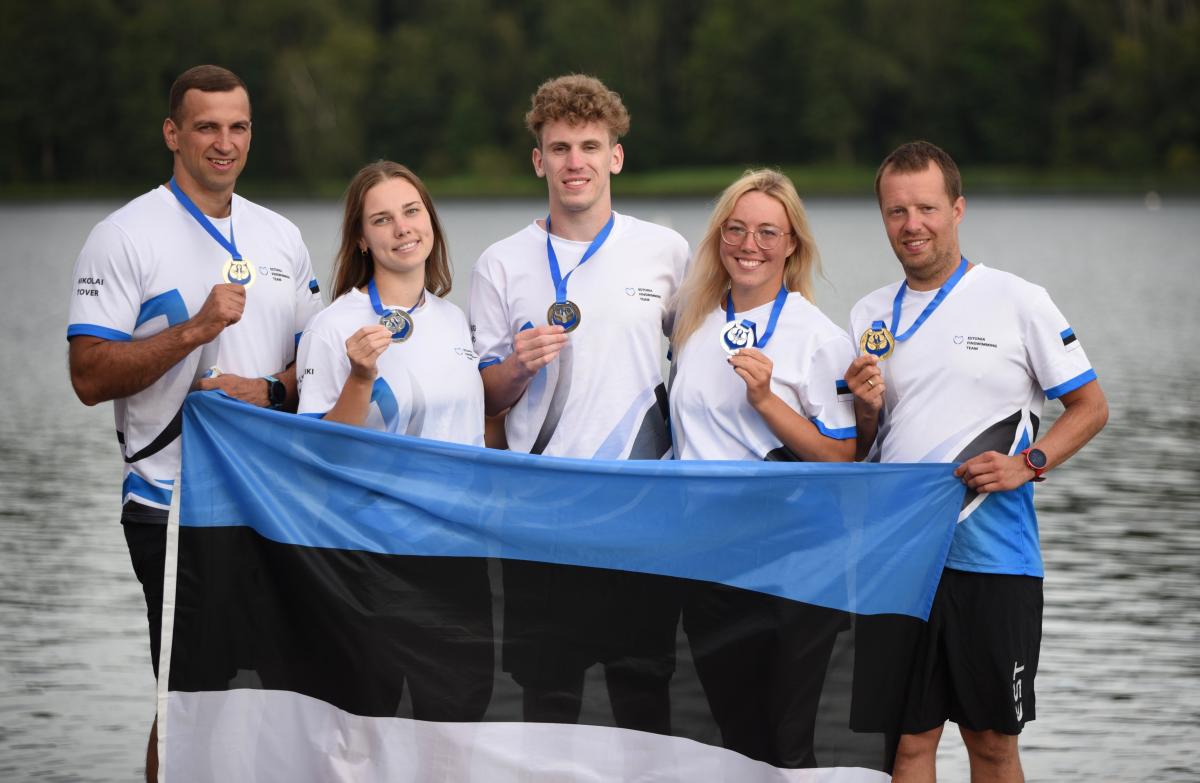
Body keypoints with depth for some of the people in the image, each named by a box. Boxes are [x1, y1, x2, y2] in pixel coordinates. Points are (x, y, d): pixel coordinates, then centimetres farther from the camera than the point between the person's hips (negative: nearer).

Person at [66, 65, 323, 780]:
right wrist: (196, 329, -21)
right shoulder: (125, 238, -4)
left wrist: (269, 391, -5)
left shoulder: (282, 238, 13)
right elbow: (91, 377, -11)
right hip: (174, 508, -5)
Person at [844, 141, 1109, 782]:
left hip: (993, 559, -3)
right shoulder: (869, 317, 10)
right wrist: (866, 410, -7)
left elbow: (1090, 407, 3)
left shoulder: (1018, 302, -1)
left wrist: (1027, 464, -13)